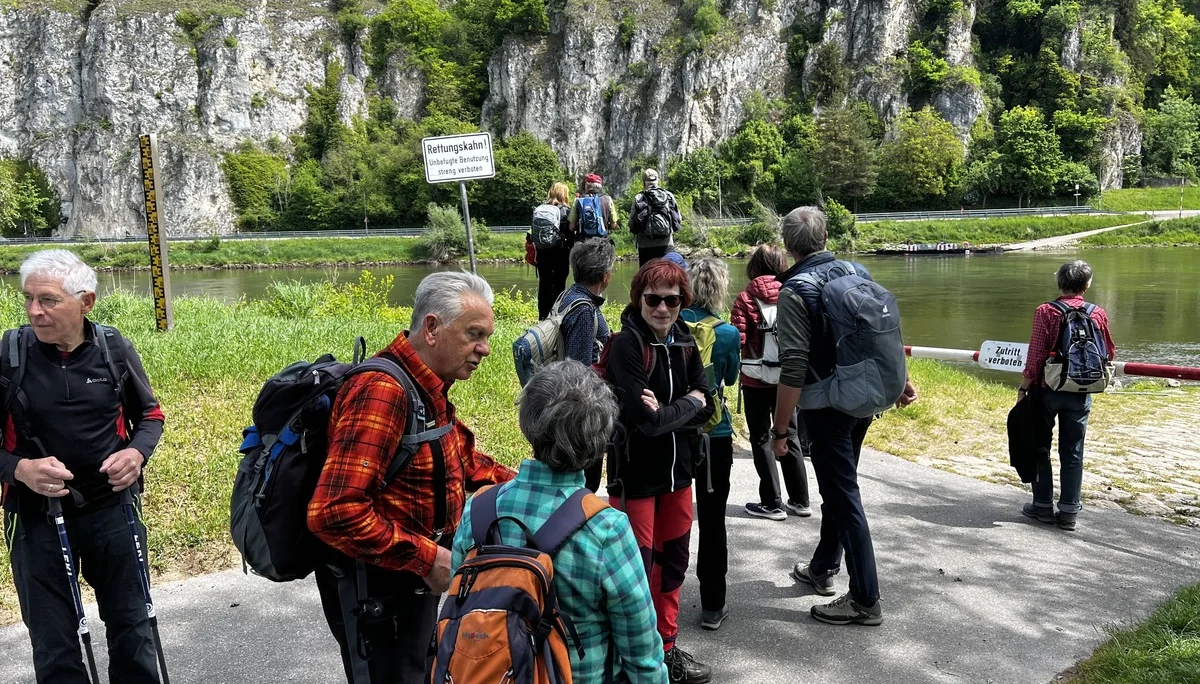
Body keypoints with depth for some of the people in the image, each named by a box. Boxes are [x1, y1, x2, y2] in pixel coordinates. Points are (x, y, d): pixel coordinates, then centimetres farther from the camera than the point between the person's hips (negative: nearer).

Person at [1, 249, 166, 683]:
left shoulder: (115, 349, -7)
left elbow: (149, 416, 7)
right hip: (36, 515, -1)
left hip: (112, 508, 1)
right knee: (53, 643, 9)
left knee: (131, 624, 13)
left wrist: (137, 453, -12)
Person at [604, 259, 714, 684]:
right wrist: (688, 404, -10)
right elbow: (648, 420, -25)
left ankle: (665, 650, 35)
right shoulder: (626, 345, -18)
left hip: (677, 469, 7)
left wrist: (667, 411, -19)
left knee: (673, 563, 18)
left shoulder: (684, 342, 3)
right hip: (635, 474, -7)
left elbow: (706, 407, -2)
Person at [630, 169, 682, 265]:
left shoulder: (639, 198, -3)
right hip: (666, 244, 2)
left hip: (646, 245, -2)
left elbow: (632, 224, -3)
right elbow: (678, 220, 8)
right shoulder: (669, 196, 4)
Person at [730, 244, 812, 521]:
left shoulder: (746, 298, -10)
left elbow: (738, 340, -17)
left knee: (761, 439, 7)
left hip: (756, 379, -4)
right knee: (790, 437, 15)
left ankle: (772, 503, 9)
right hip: (787, 377, 4)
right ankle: (800, 500, 21)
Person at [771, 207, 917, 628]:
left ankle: (865, 601, 7)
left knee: (843, 497, 0)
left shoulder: (796, 290, -17)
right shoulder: (859, 272, 4)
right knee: (838, 486, 22)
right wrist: (901, 383, 23)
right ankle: (823, 568, 39)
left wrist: (780, 429, -17)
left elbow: (793, 368, -22)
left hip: (826, 407, -8)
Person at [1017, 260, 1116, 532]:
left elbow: (1035, 355, -13)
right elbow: (1110, 354, 8)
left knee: (1040, 447, 12)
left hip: (1048, 389, -2)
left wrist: (1024, 387, -5)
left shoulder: (1046, 312, -11)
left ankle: (1043, 505, 16)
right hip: (1081, 394, 2)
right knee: (1072, 452, 10)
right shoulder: (1098, 314, -3)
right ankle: (1069, 510, 13)